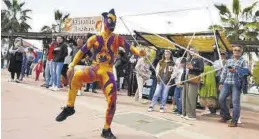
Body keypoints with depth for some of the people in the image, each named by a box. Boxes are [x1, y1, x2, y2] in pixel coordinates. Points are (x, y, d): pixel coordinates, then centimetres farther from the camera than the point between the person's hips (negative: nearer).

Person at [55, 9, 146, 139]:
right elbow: (82, 51, 4)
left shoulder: (117, 39, 3)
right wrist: (72, 66, -7)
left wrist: (138, 52, -31)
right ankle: (69, 108, -10)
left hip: (107, 71, 1)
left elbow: (129, 47, -8)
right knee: (76, 77, -31)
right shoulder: (95, 38, 2)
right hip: (94, 68, -1)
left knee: (112, 99, -9)